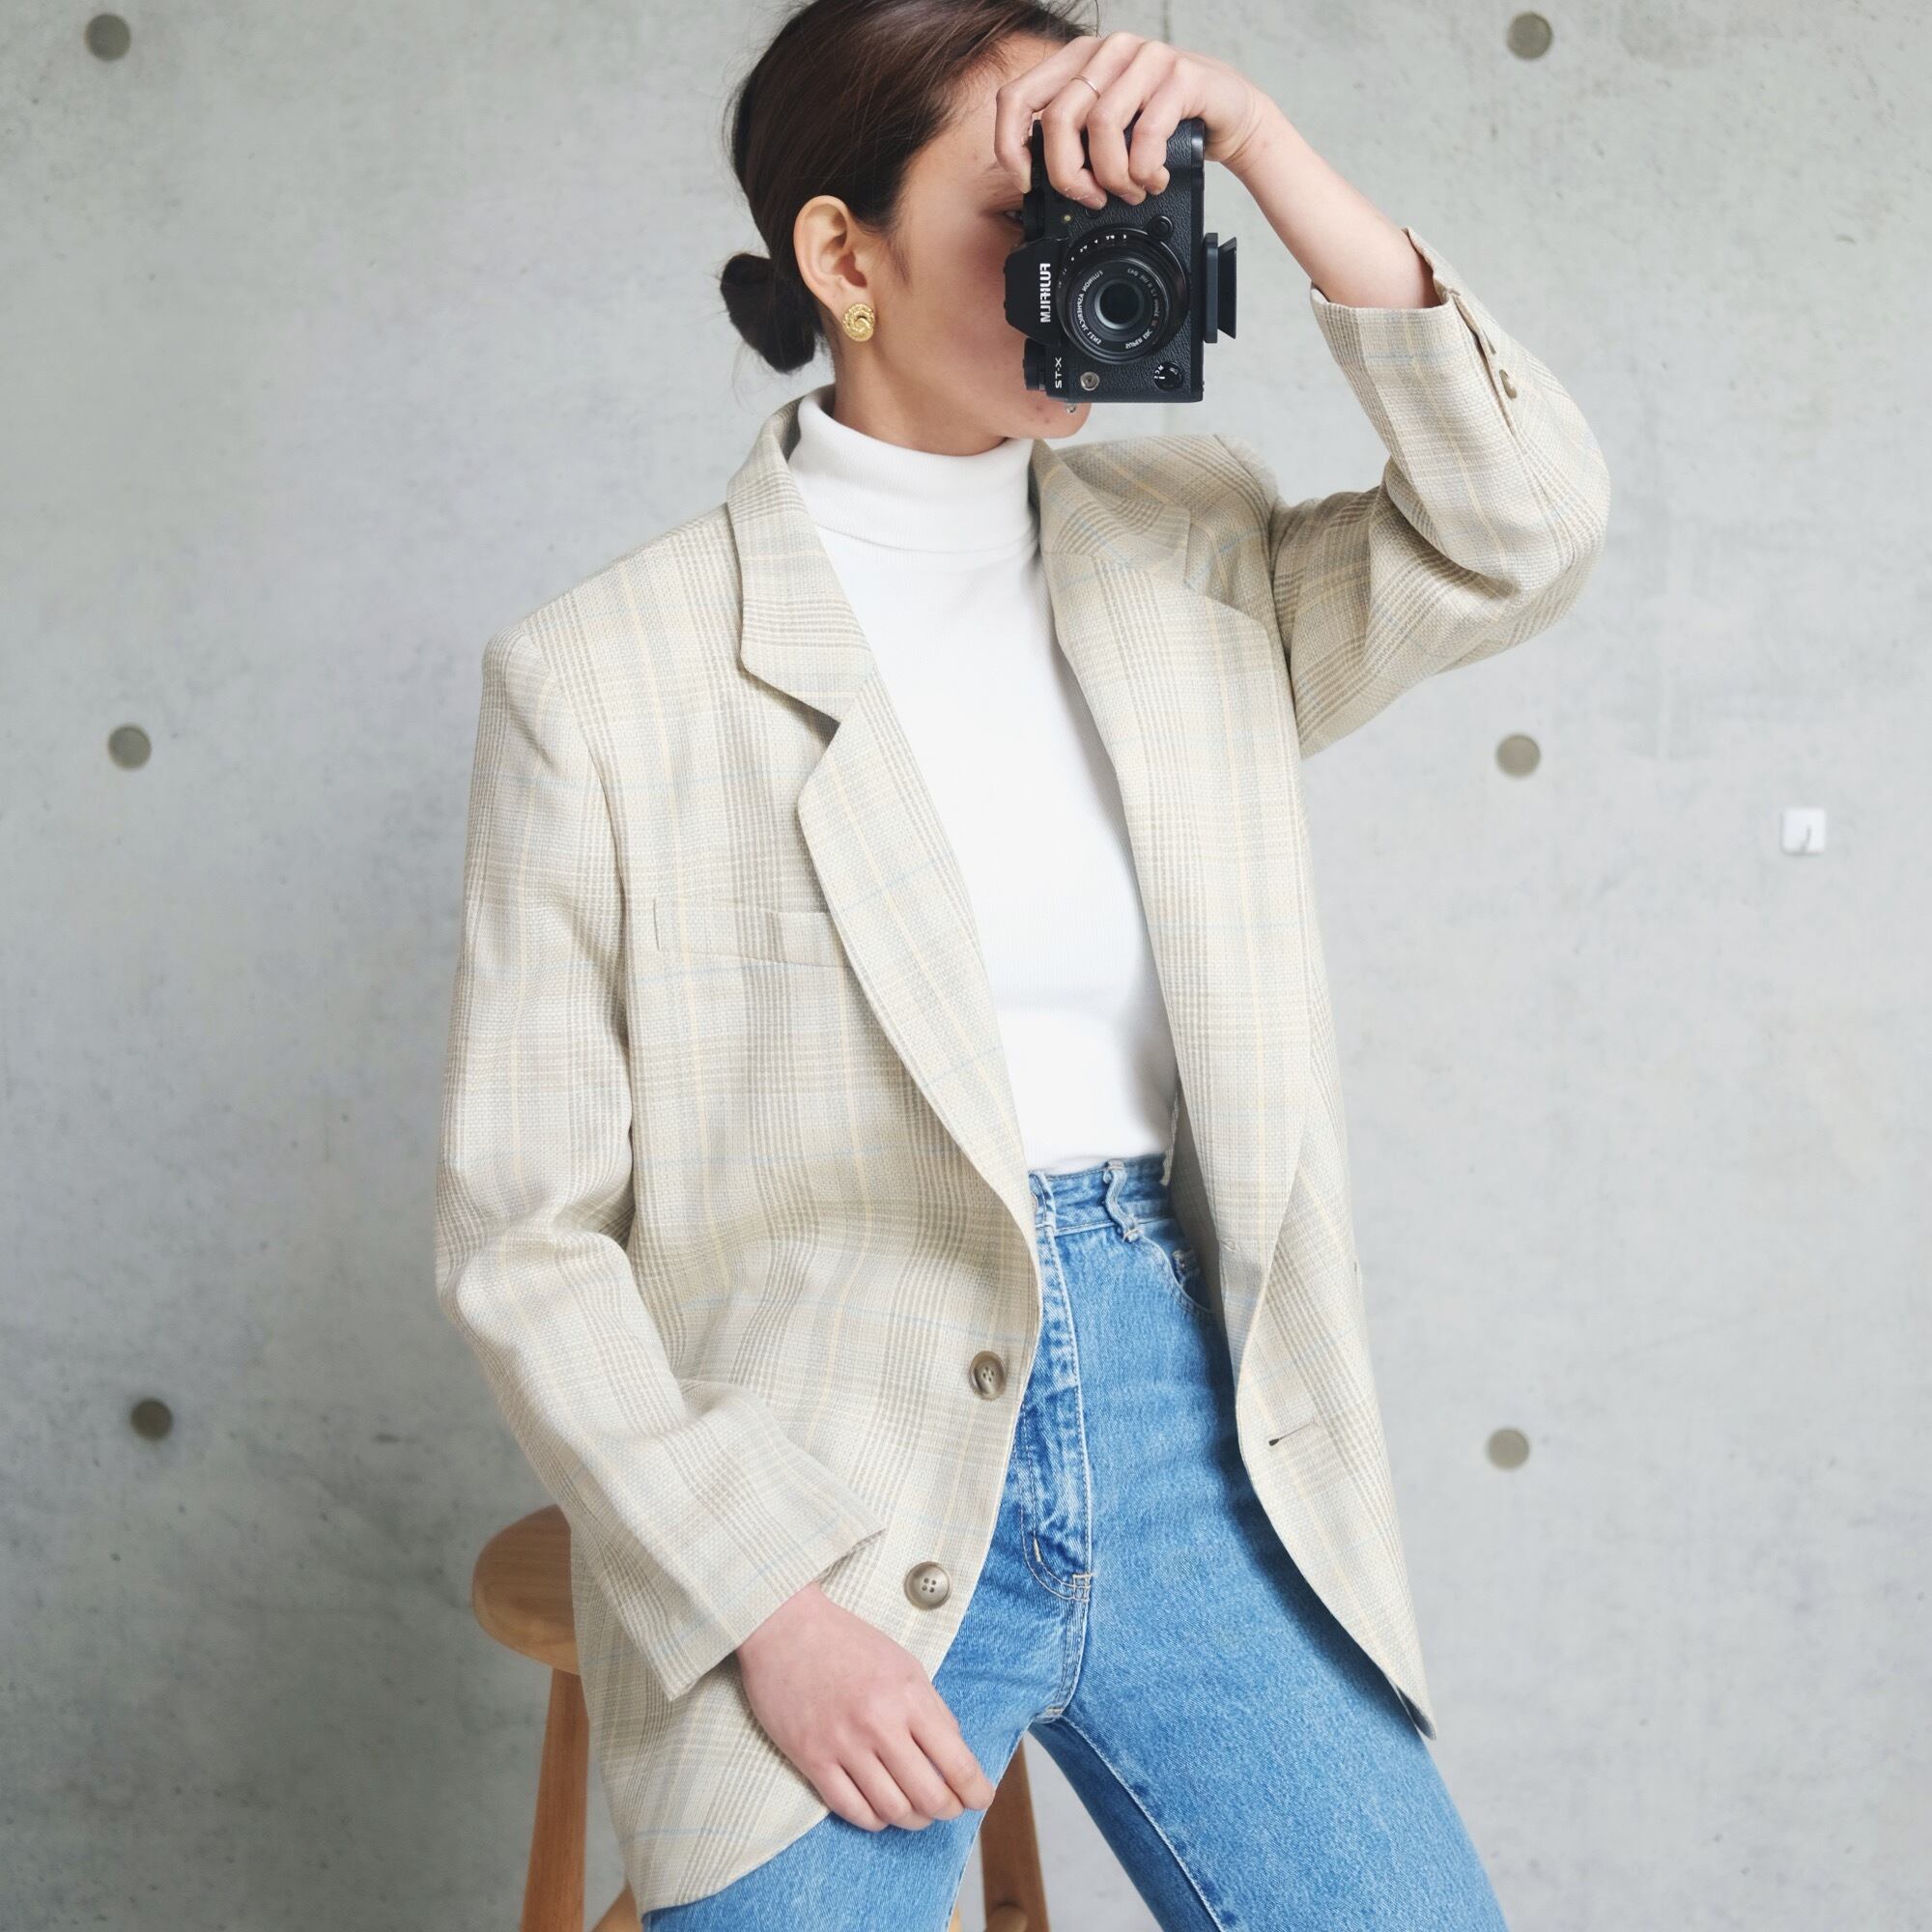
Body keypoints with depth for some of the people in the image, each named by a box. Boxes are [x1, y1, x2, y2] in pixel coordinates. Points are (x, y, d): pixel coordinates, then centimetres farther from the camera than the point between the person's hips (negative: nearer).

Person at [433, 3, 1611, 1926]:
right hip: (824, 1499, -3)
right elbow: (526, 1229, -5)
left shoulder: (1188, 556, 7)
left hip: (1197, 1460, 4)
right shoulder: (599, 675, -6)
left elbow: (1522, 529, -8)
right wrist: (760, 1600, -13)